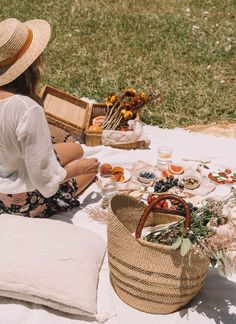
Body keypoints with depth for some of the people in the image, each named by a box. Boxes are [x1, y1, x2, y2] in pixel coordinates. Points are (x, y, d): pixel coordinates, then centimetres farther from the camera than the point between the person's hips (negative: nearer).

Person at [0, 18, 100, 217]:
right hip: (24, 200, -7)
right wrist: (76, 168, -12)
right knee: (91, 168, 16)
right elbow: (44, 178, -28)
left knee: (77, 150, 24)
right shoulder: (28, 109, -37)